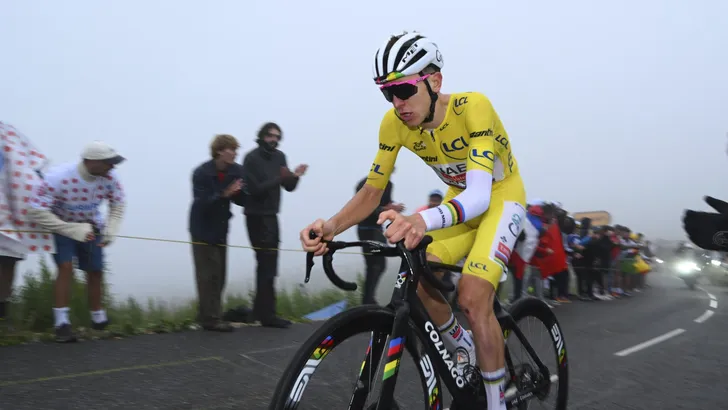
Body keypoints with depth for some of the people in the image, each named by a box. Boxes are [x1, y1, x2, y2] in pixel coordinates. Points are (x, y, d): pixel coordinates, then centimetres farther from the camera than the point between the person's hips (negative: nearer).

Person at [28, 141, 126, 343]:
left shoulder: (109, 177, -22)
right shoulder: (58, 178, -34)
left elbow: (118, 204, -4)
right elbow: (36, 212, -33)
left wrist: (111, 231, -19)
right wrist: (75, 230, -35)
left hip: (90, 227, 4)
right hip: (60, 226, -4)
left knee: (95, 272, 6)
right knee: (66, 267, -20)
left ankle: (98, 318, 26)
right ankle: (62, 323, -11)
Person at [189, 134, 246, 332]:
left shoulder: (237, 171, -3)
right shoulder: (202, 173, -17)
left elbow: (242, 201, -2)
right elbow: (202, 202, -23)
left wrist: (239, 191, -23)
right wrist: (224, 194, -34)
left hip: (220, 229, 6)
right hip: (202, 230, -5)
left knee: (219, 275, 7)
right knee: (208, 274, -6)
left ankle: (206, 315, 19)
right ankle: (211, 318, -2)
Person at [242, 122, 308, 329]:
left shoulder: (279, 157, 9)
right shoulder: (251, 158, -12)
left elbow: (289, 187, 6)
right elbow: (255, 189, -21)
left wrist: (295, 176, -14)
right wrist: (279, 179, -31)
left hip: (271, 215, 8)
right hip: (257, 216, -8)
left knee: (267, 263, 12)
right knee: (268, 263, -11)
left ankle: (260, 309, 22)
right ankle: (267, 314, -6)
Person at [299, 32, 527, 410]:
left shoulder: (472, 107, -32)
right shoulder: (394, 123, -18)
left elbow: (479, 194, -44)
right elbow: (371, 192, -15)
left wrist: (423, 220, -64)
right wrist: (331, 227, -36)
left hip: (500, 197, -5)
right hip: (459, 200, 5)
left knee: (472, 299, -22)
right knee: (416, 281, -14)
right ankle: (465, 353, 14)